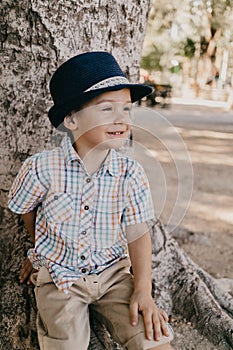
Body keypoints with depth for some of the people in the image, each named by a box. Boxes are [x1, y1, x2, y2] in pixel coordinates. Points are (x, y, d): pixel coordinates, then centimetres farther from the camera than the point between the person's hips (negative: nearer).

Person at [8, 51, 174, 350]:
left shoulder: (130, 174, -10)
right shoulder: (41, 169, -15)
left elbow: (137, 234, -7)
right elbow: (25, 209, 5)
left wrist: (143, 291, -14)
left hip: (113, 272, 2)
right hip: (59, 274, -1)